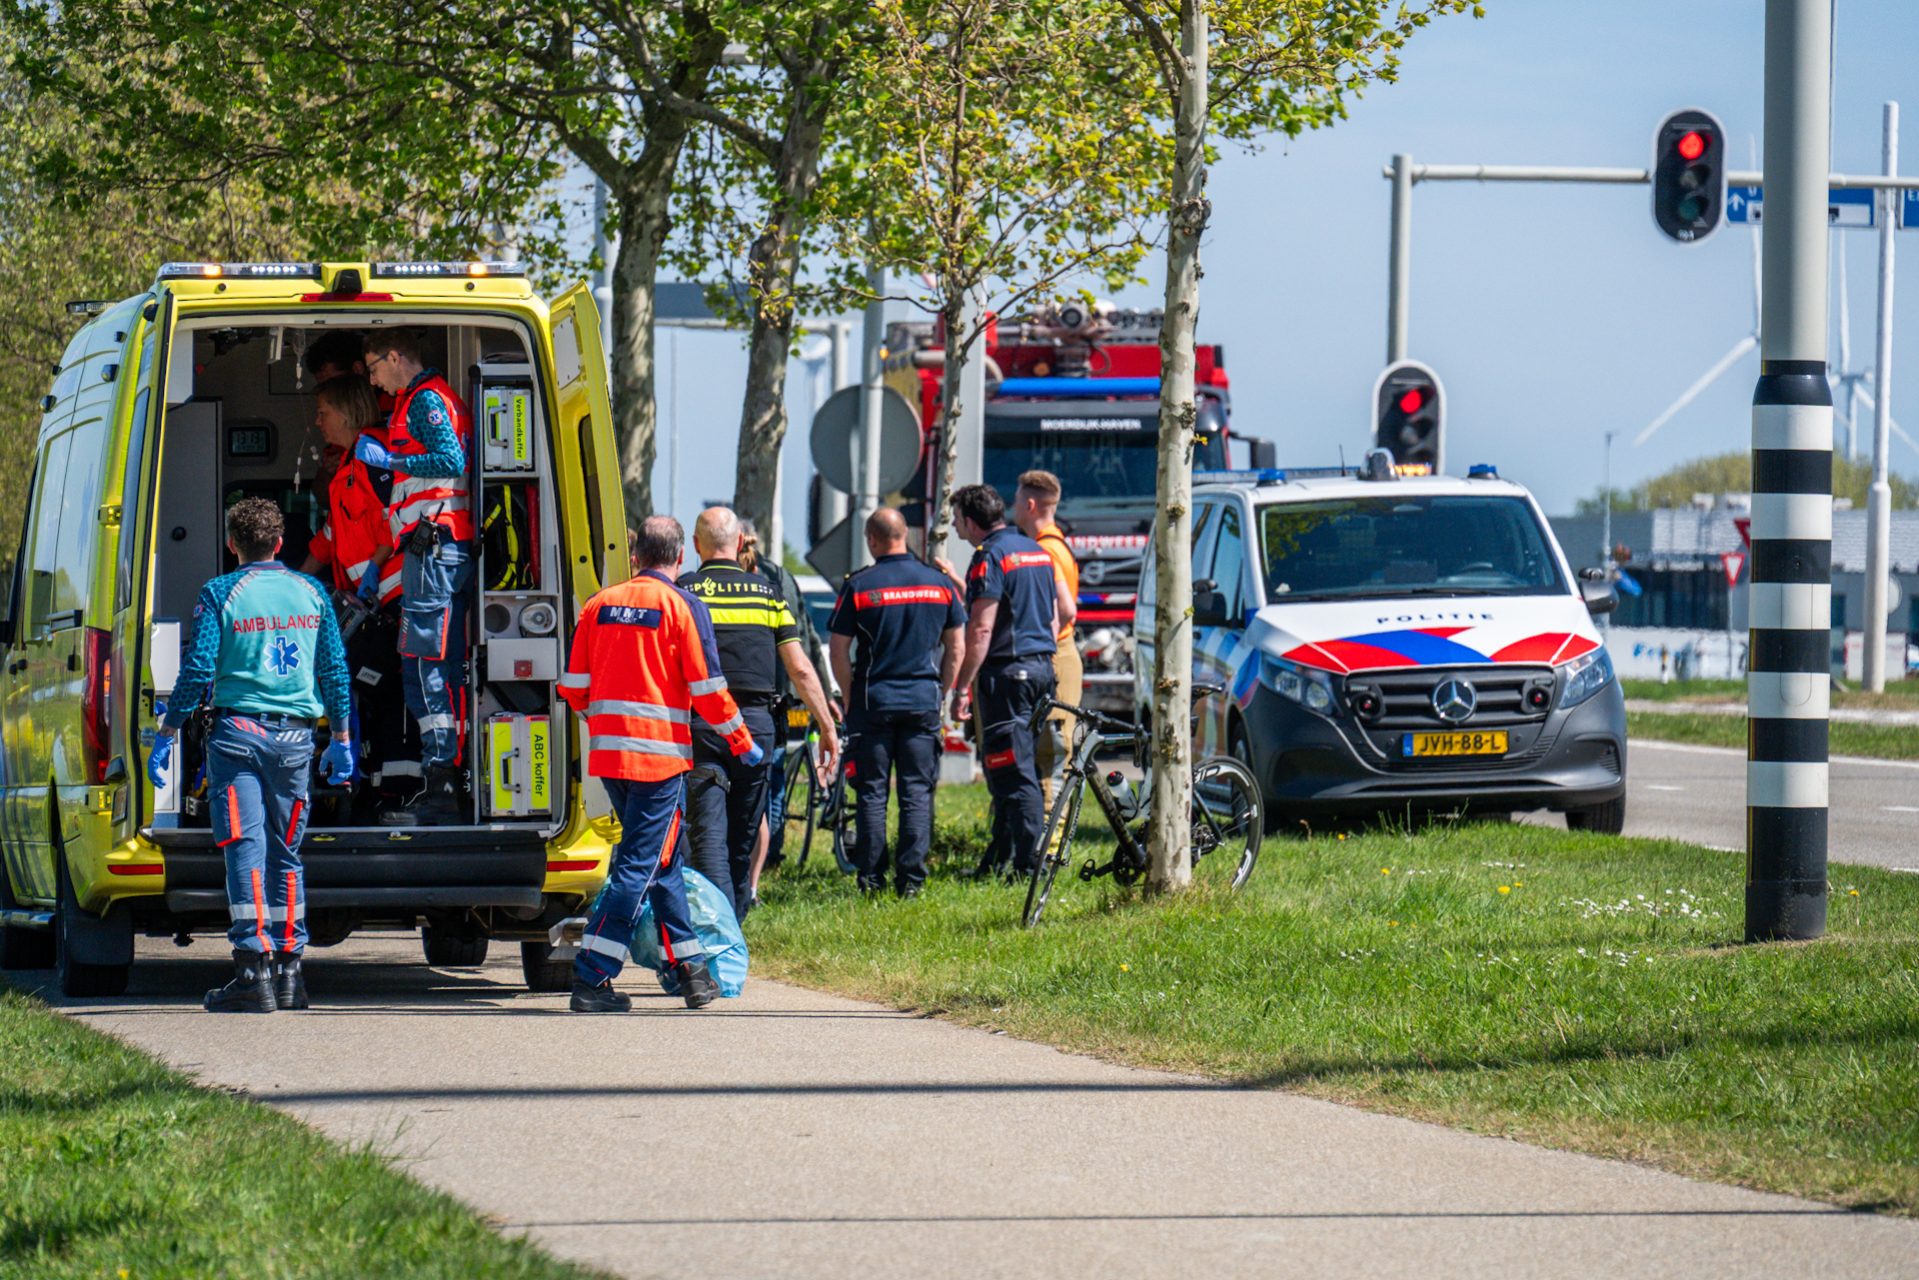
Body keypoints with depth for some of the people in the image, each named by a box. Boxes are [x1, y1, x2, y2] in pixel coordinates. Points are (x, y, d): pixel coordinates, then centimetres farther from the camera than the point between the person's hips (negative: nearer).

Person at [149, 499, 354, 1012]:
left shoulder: (220, 594, -3)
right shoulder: (310, 592, 9)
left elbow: (197, 671, -8)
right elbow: (335, 670, 10)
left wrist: (166, 737, -2)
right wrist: (341, 740, 19)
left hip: (239, 733, -4)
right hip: (296, 738, 4)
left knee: (246, 849, -7)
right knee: (286, 852, 13)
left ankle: (253, 968, -15)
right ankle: (288, 970, 14)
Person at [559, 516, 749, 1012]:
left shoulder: (600, 604, 9)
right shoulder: (683, 607, -6)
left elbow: (574, 687, 10)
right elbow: (708, 690, -7)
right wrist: (743, 744, 6)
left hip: (607, 750, 6)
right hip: (660, 755, -6)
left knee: (663, 861, 17)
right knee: (639, 866, -5)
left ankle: (691, 967, 23)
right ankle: (591, 980, -13)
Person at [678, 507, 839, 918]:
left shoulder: (682, 593, 1)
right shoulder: (767, 594, 8)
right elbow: (800, 669, 5)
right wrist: (827, 727, 9)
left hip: (701, 722, -2)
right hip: (756, 721, 3)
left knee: (708, 835, -7)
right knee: (743, 840, 14)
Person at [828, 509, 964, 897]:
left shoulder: (859, 586, -5)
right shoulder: (939, 583, 4)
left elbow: (839, 650, -4)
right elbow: (956, 646, 10)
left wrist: (850, 698, 6)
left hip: (873, 702, -2)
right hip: (923, 701, 2)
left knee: (871, 792, 4)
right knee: (918, 792, 4)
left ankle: (871, 879, 2)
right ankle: (910, 880, 0)